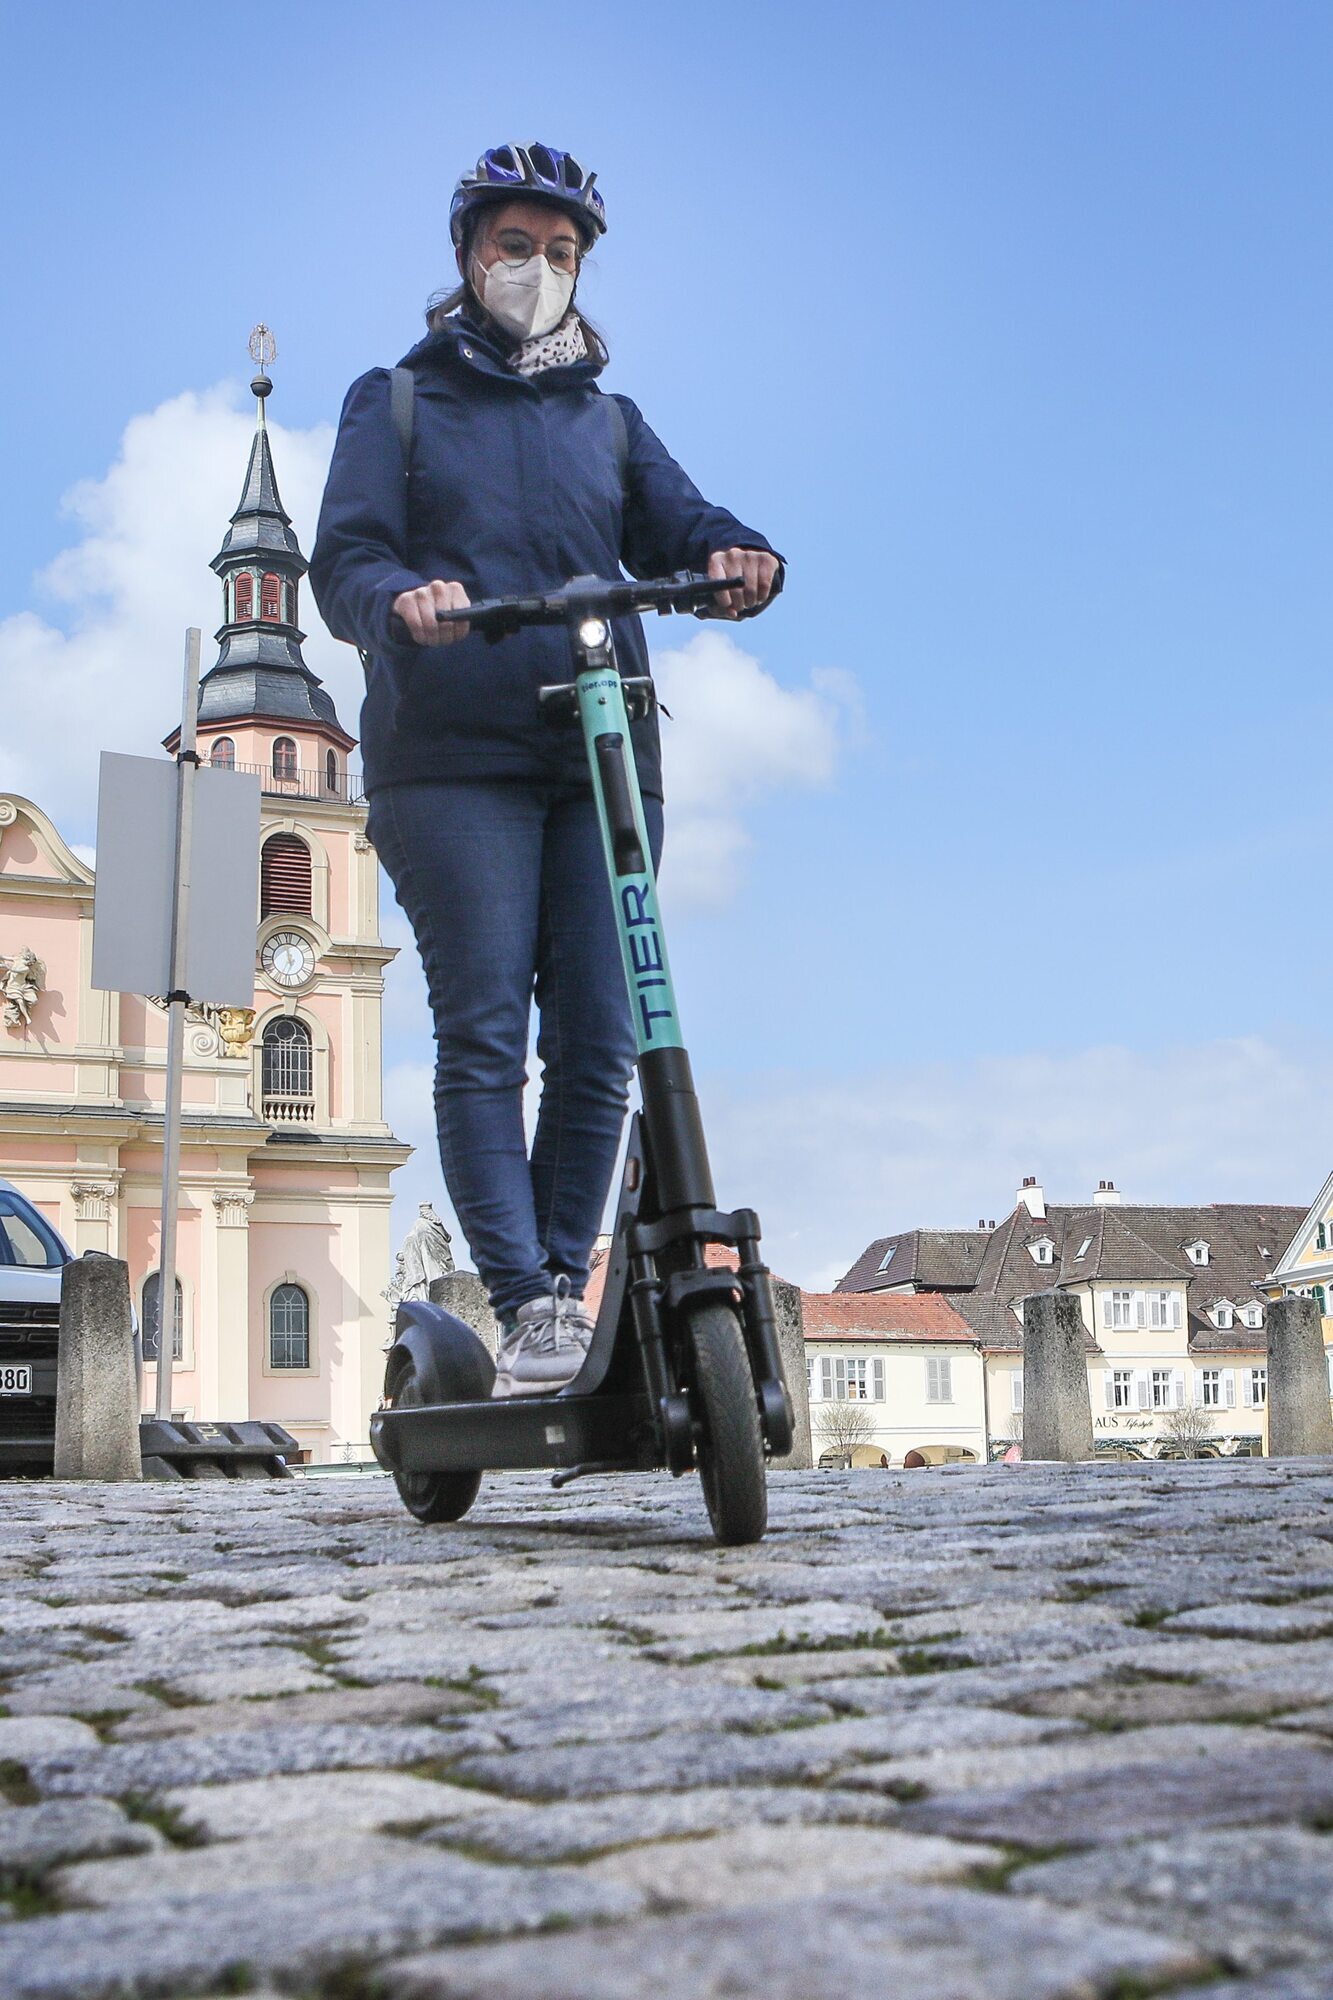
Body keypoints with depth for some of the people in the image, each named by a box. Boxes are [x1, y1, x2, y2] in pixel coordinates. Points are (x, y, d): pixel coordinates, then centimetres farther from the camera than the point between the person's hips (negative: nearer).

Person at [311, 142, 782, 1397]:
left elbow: (677, 530, 7)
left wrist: (732, 558, -17)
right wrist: (399, 600, -22)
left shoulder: (608, 419, 25)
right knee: (484, 1036, -11)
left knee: (599, 1041, -4)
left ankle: (565, 1280, 7)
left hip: (602, 765, 3)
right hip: (452, 761, -3)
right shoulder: (396, 402, 17)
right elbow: (343, 562, 3)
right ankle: (527, 1310, -13)